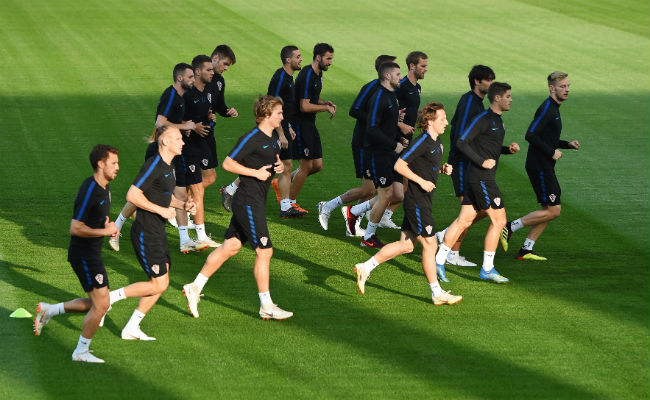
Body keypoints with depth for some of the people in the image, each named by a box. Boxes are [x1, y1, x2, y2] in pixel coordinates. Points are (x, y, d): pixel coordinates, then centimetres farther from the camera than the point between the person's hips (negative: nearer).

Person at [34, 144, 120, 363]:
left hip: (92, 253, 10)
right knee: (101, 304, -8)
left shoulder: (104, 189, 9)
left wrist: (109, 225, 5)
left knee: (96, 303, 15)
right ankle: (81, 352, 5)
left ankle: (48, 311, 27)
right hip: (83, 253, -10)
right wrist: (105, 231, -18)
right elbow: (75, 228, -24)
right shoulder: (89, 191, -21)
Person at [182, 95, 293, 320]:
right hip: (248, 202, -9)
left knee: (230, 246, 12)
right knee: (264, 251, -6)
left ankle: (195, 287, 18)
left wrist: (280, 165, 6)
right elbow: (228, 164, -15)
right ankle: (266, 307, 2)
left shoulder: (274, 137, 12)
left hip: (255, 202, 9)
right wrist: (255, 172, -18)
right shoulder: (251, 139, -16)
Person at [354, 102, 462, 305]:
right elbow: (399, 165, -17)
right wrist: (422, 182, -18)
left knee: (406, 245, 11)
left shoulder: (437, 142, 12)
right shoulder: (422, 142, -17)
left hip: (423, 202, 10)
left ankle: (365, 268, 17)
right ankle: (437, 293, 5)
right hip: (417, 202, -10)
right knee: (430, 244, -3)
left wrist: (443, 169, 7)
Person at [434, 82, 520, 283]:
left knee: (464, 220, 9)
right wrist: (482, 162, -21)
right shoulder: (483, 119, -13)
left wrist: (509, 149, 9)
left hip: (484, 178, 9)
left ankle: (439, 261, 11)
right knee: (498, 220, -4)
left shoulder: (498, 121, 16)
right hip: (481, 178, -9)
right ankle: (487, 269, 2)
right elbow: (462, 142, -17)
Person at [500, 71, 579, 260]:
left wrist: (568, 144, 13)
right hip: (539, 167, -10)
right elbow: (530, 135, -23)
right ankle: (509, 227, -4)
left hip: (545, 168, 10)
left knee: (549, 210, 10)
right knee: (553, 210, -9)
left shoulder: (554, 108, 17)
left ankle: (526, 250, 13)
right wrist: (551, 152, -19)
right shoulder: (546, 109, -15)